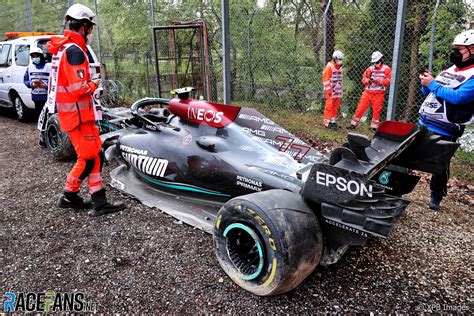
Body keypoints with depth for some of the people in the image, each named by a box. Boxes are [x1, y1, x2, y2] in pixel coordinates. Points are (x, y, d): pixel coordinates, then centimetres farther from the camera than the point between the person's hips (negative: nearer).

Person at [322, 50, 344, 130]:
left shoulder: (340, 67, 17)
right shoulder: (329, 67, -9)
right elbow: (325, 79, -13)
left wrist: (341, 90, 20)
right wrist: (328, 90, -16)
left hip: (338, 91, 8)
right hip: (331, 91, -8)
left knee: (336, 107, 11)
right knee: (329, 106, -7)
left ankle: (333, 121, 20)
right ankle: (327, 123, -2)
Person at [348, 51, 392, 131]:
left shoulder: (386, 69, -1)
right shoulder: (370, 68, 8)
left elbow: (388, 81, -9)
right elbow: (363, 79, 9)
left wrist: (378, 80, -20)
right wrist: (368, 80, -13)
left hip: (378, 94, -3)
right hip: (368, 92, 3)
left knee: (376, 111, 5)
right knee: (360, 108, 0)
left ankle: (374, 127, 17)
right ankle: (353, 124, 7)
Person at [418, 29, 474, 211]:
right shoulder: (450, 70, 14)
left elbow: (458, 97, -25)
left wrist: (432, 84, -20)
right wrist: (426, 84, -4)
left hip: (444, 130, -7)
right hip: (423, 123, 8)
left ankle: (436, 196, 21)